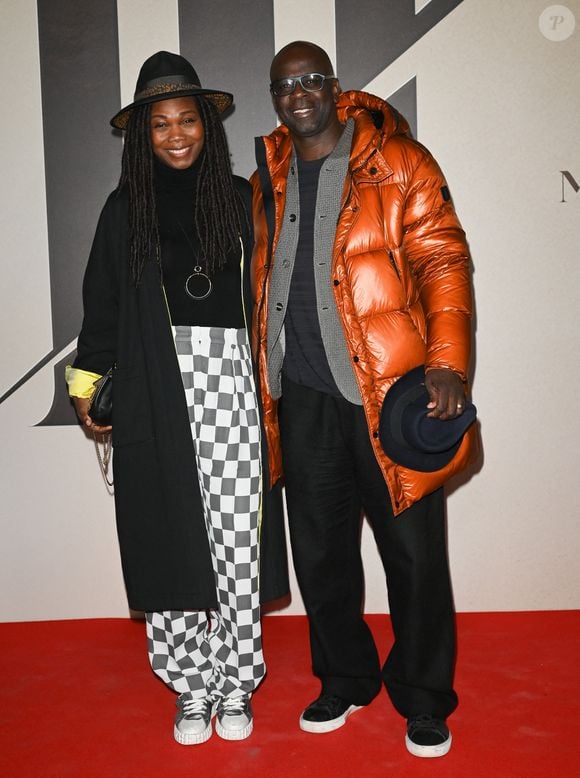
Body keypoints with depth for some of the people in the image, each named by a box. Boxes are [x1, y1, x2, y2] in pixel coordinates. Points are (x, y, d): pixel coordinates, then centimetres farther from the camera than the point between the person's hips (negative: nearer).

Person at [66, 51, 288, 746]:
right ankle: (193, 687, 20)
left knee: (237, 535, 1)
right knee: (172, 539, 4)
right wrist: (84, 384, 9)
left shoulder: (241, 199, 8)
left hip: (232, 377, 0)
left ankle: (235, 685, 18)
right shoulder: (125, 207, 9)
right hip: (156, 389, 1)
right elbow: (103, 305, 12)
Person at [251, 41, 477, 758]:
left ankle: (423, 700, 25)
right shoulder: (267, 180, 14)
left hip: (390, 389, -4)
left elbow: (442, 260, -6)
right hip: (302, 395, 4)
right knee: (319, 549, 13)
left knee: (413, 550, 4)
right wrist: (264, 377, 15)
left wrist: (446, 361, -18)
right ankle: (345, 679, 34)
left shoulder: (398, 162, 0)